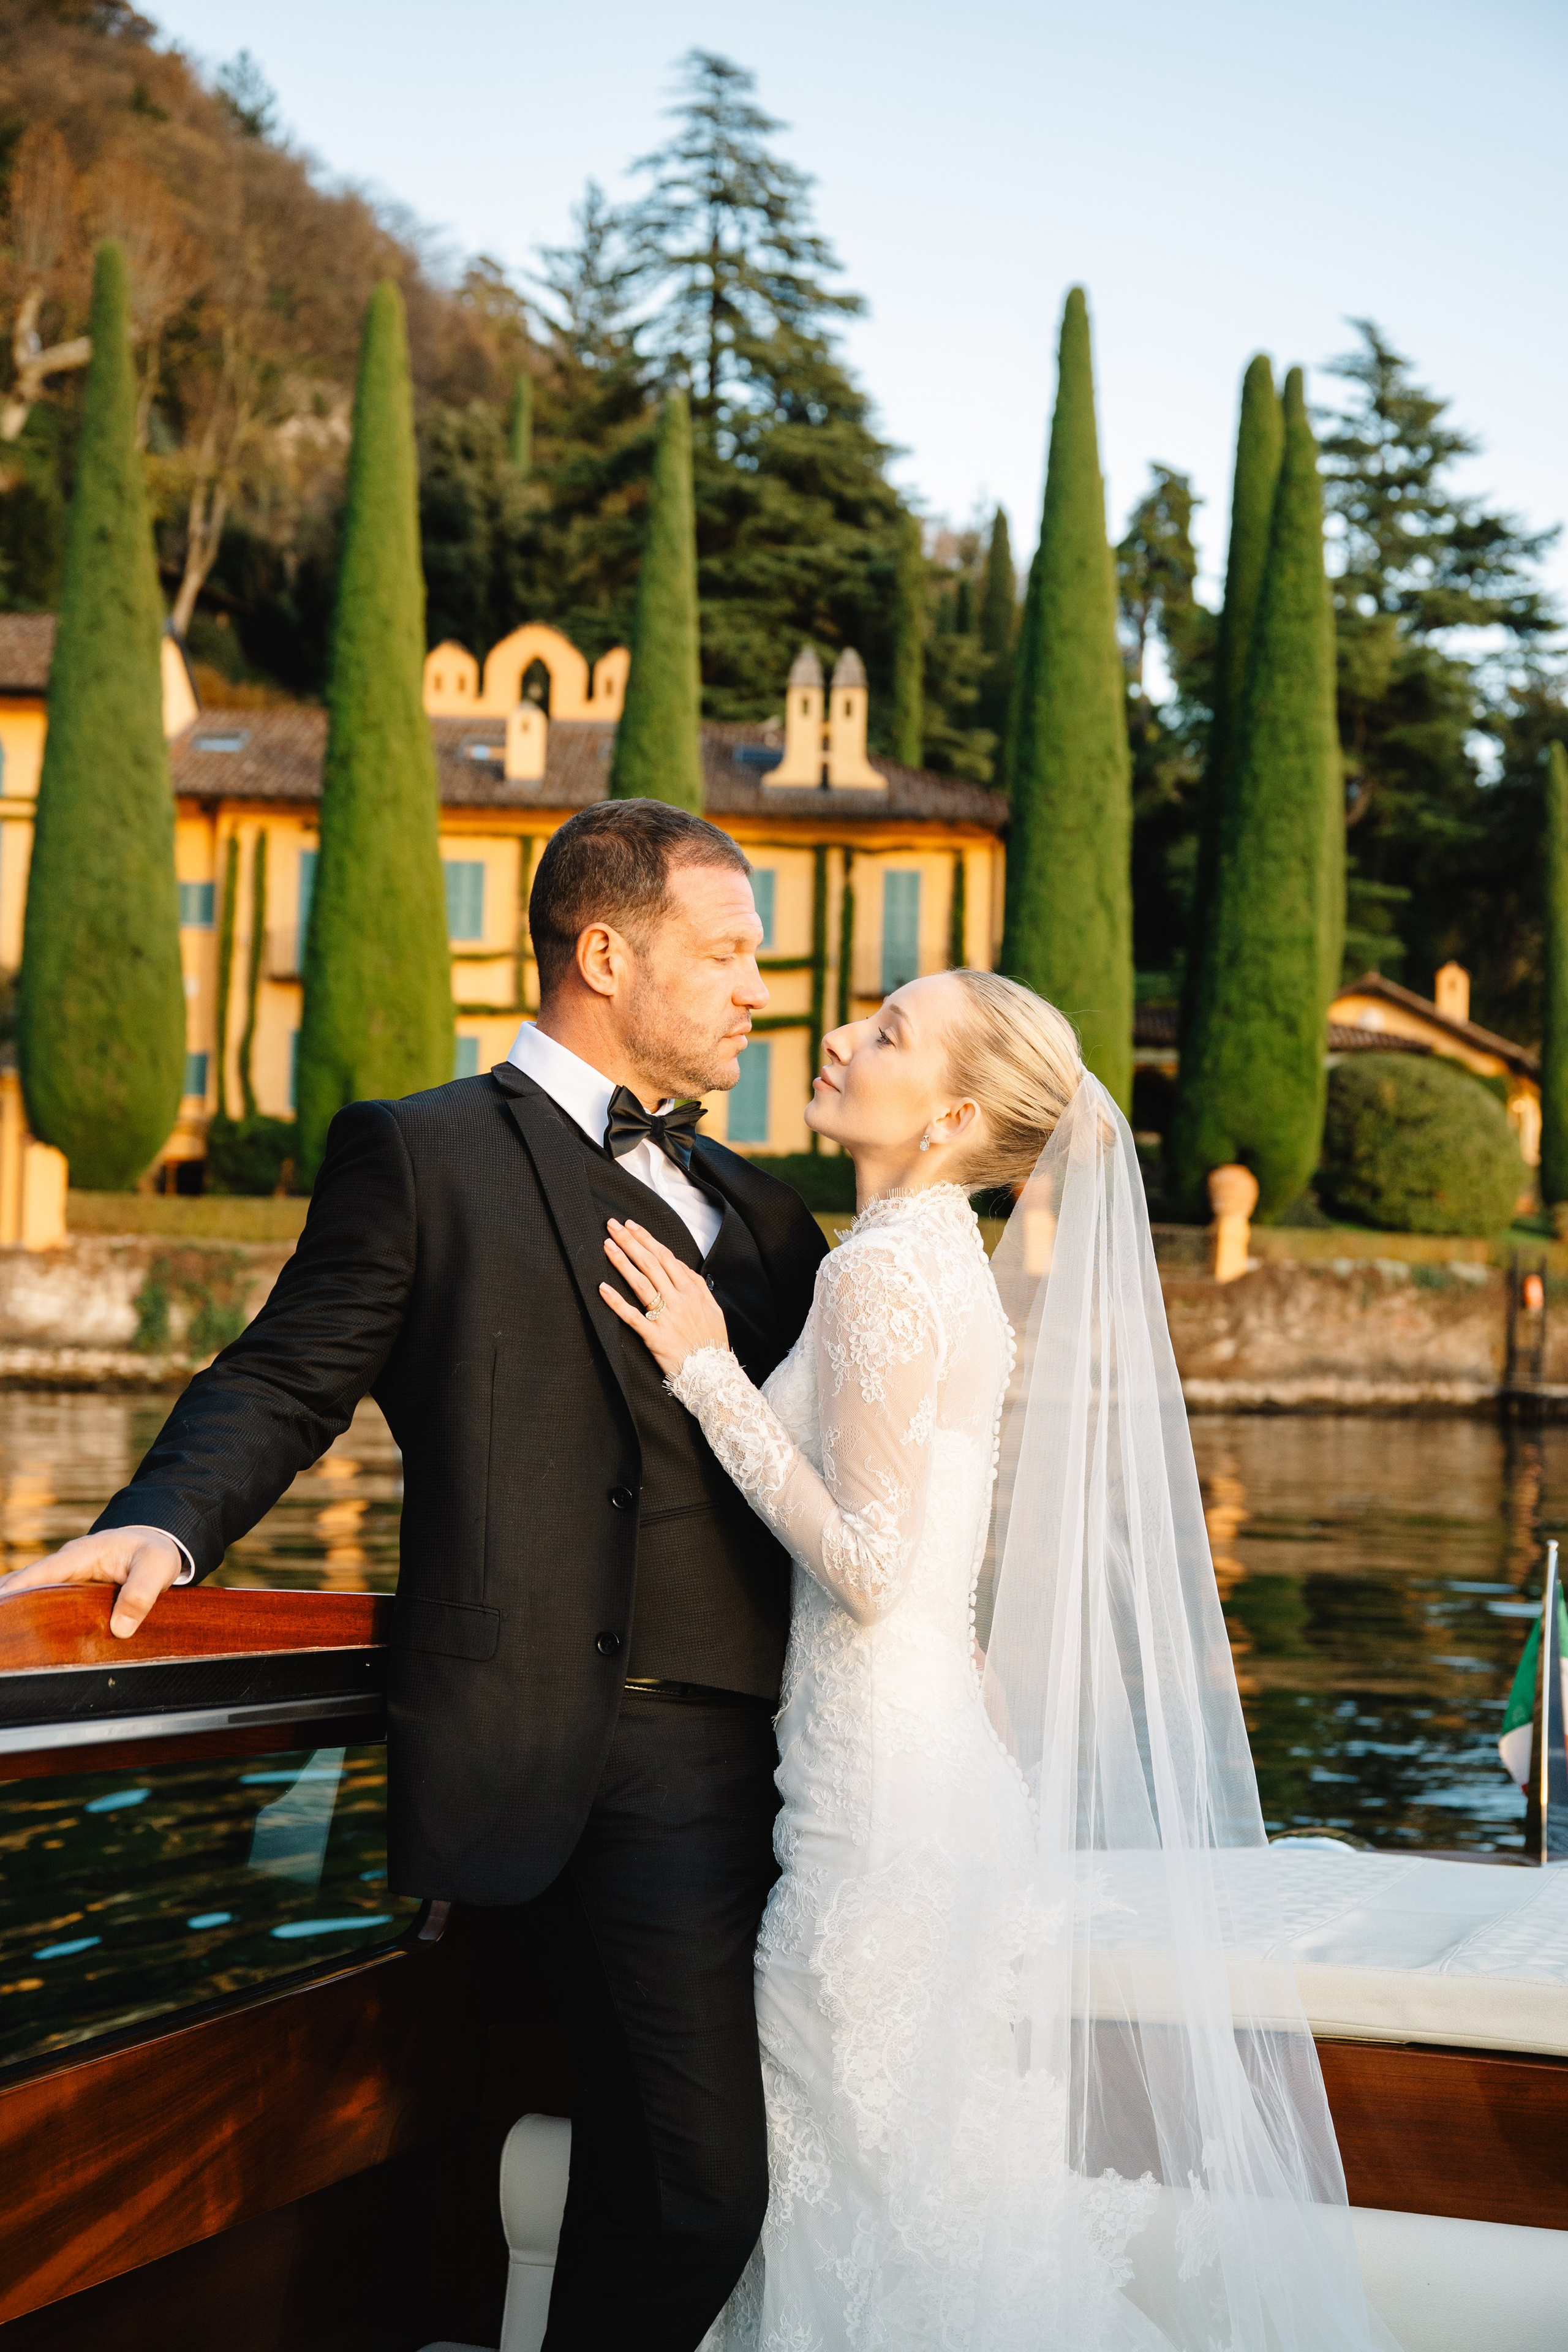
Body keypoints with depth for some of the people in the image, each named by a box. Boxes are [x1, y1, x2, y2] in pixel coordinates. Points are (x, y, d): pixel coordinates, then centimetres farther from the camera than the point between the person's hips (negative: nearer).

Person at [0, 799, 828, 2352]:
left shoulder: (754, 1210, 21)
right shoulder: (425, 1154, 1)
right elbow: (285, 1380, -5)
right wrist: (169, 1522, -23)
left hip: (770, 1747, 7)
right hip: (609, 1762, -7)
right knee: (699, 2187, -9)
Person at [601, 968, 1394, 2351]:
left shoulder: (889, 1270, -16)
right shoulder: (945, 1261, 12)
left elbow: (868, 1565, -21)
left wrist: (709, 1373, -18)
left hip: (885, 1780, -9)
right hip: (942, 1762, 9)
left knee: (873, 2177, 3)